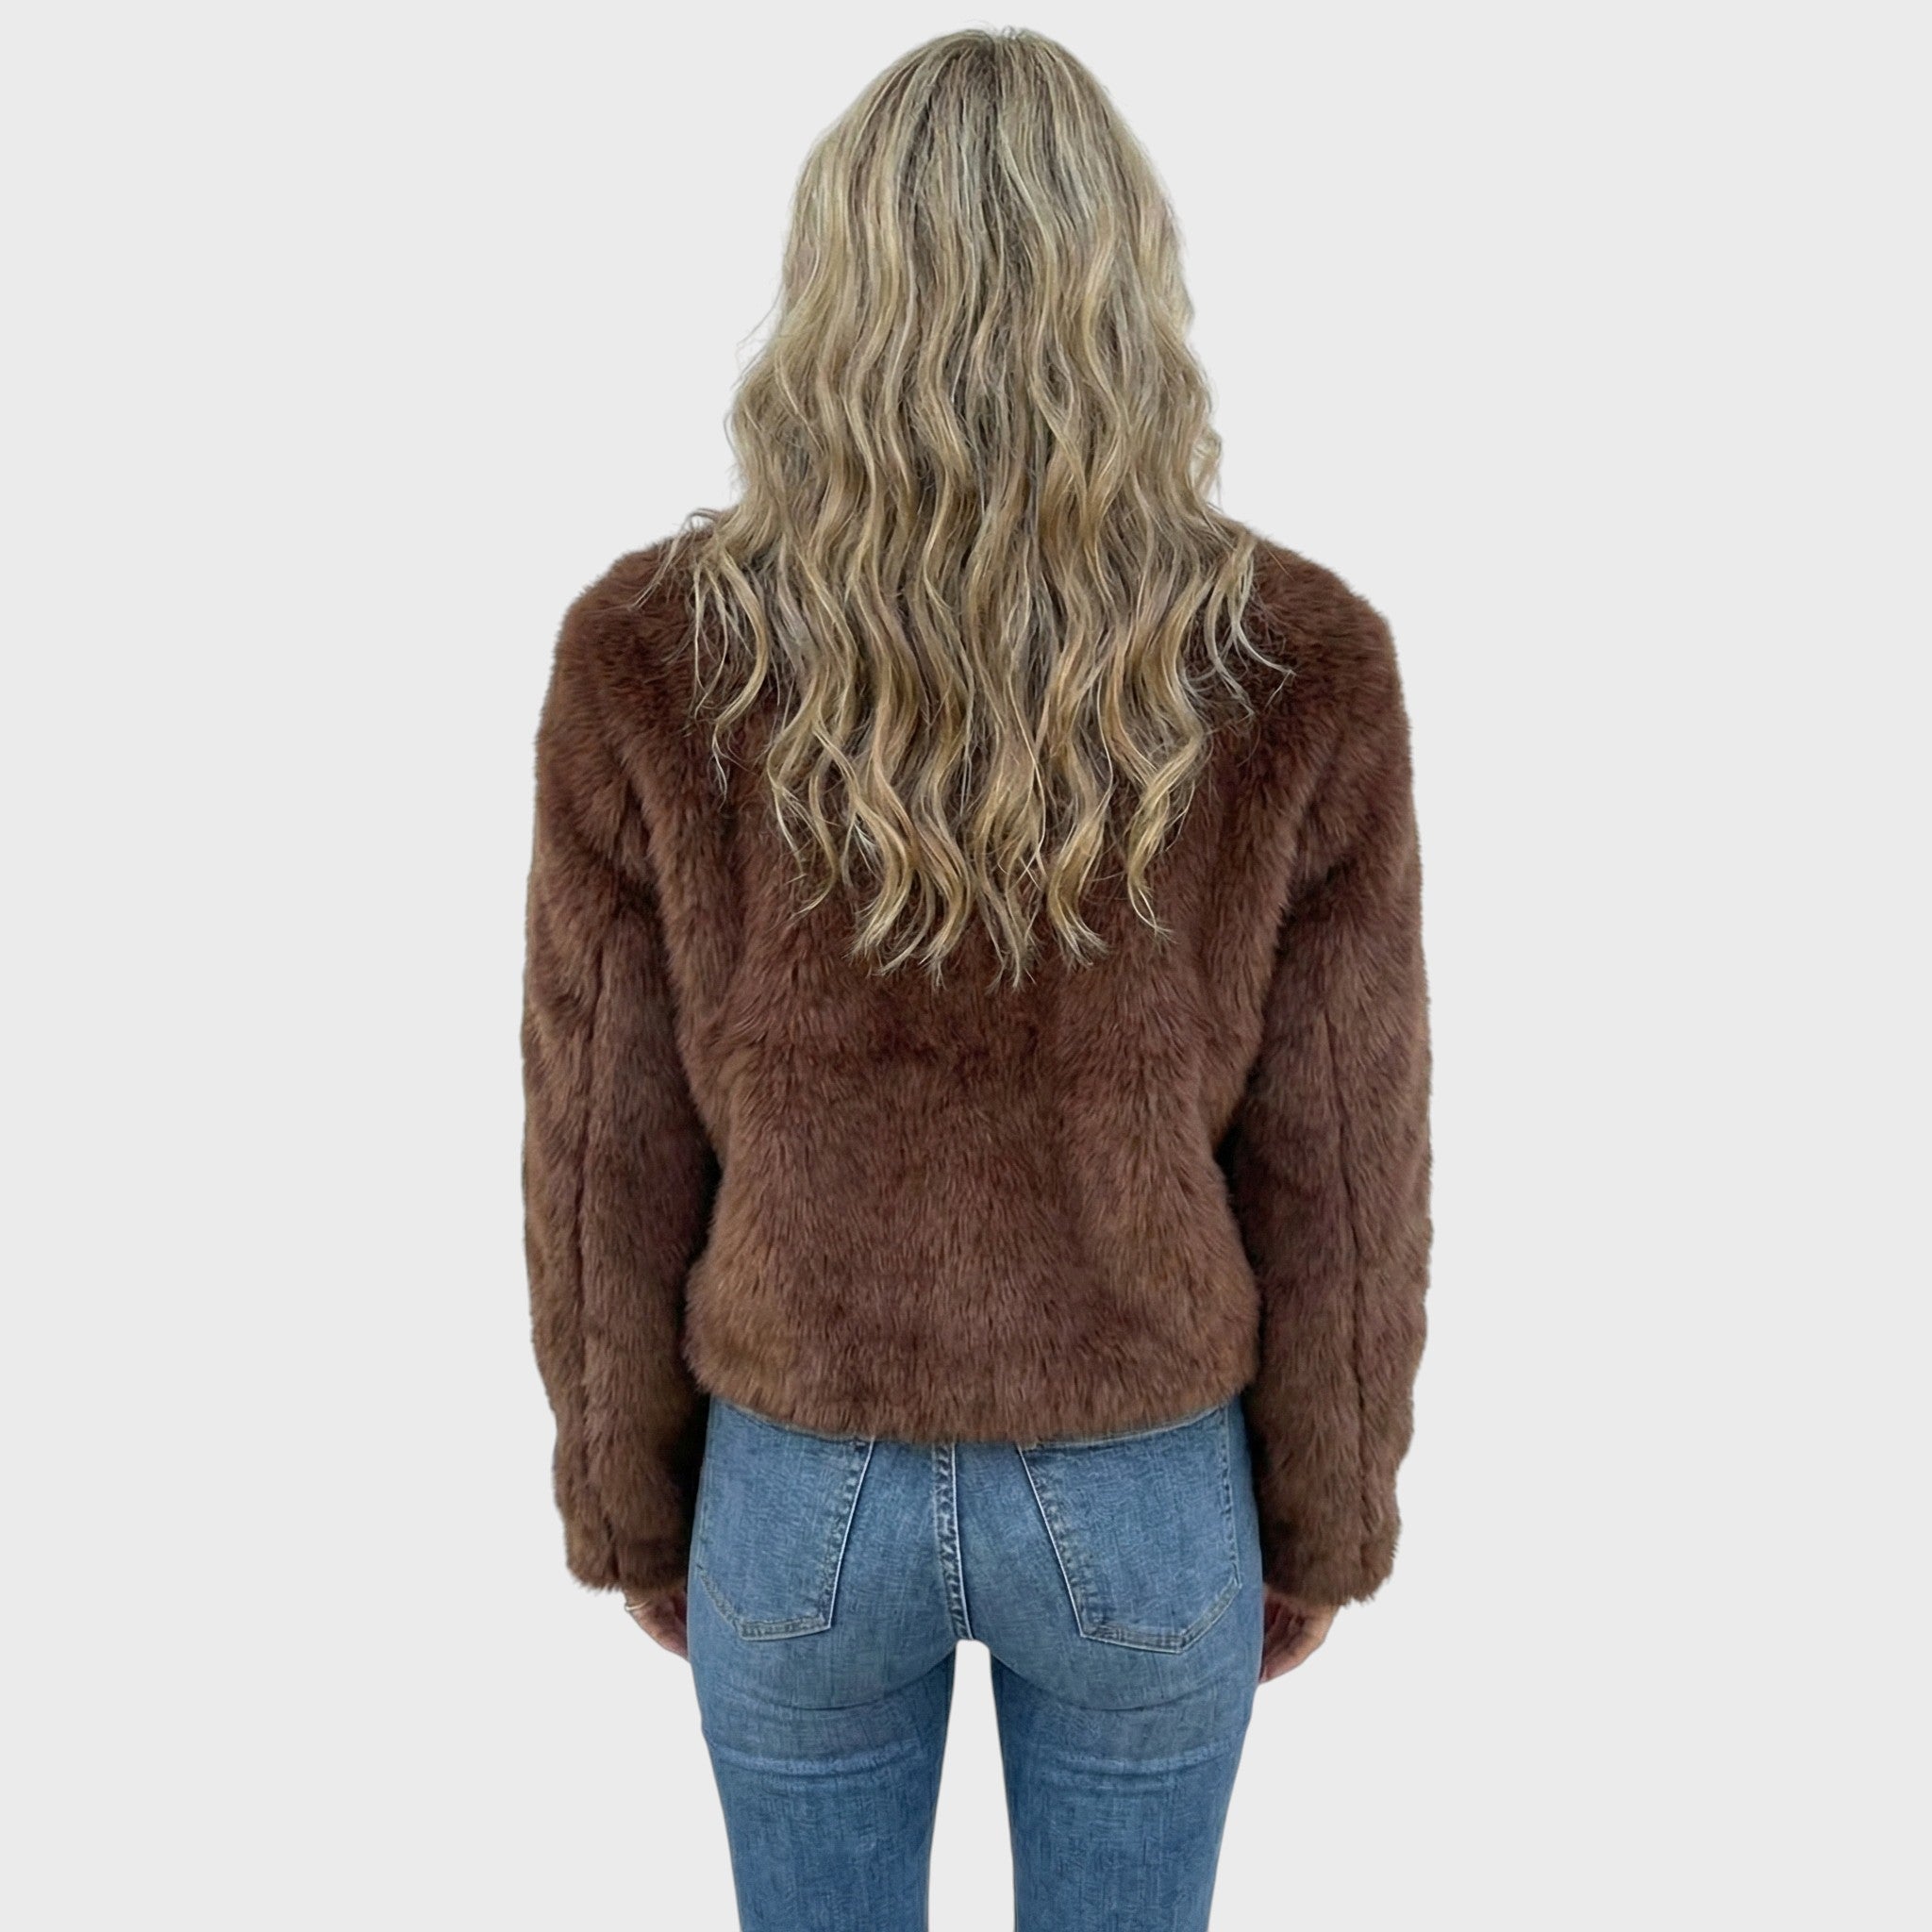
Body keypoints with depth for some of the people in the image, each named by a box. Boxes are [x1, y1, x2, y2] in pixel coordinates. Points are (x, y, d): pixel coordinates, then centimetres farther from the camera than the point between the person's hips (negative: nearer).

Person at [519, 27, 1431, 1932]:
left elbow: (607, 1160, -10)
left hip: (805, 1487, 1)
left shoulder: (647, 658, -19)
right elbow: (1338, 1170, -11)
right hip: (1143, 1492, 0)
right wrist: (1322, 1520, 7)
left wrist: (628, 1507, 8)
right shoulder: (1304, 664, -19)